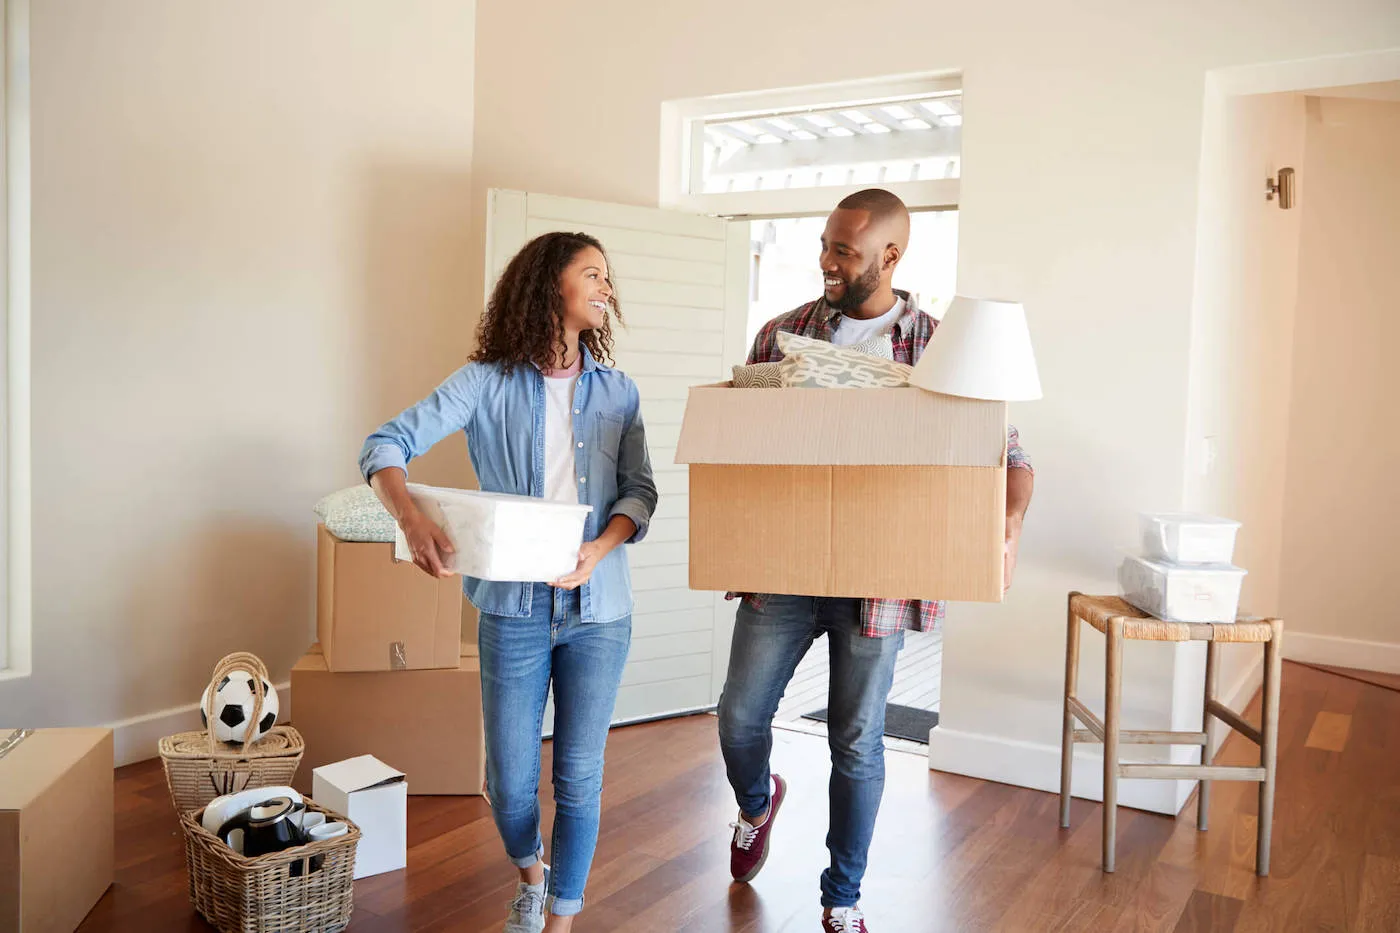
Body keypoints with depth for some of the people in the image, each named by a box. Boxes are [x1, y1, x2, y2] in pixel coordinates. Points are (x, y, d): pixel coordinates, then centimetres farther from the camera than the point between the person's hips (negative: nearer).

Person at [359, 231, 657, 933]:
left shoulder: (617, 393, 6)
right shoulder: (488, 383, -3)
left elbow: (640, 491, 3)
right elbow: (387, 445, -8)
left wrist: (598, 548, -16)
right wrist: (410, 518, -27)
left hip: (598, 608, 2)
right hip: (515, 608, -1)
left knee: (579, 778, 8)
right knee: (510, 781, 8)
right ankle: (530, 871, 41)